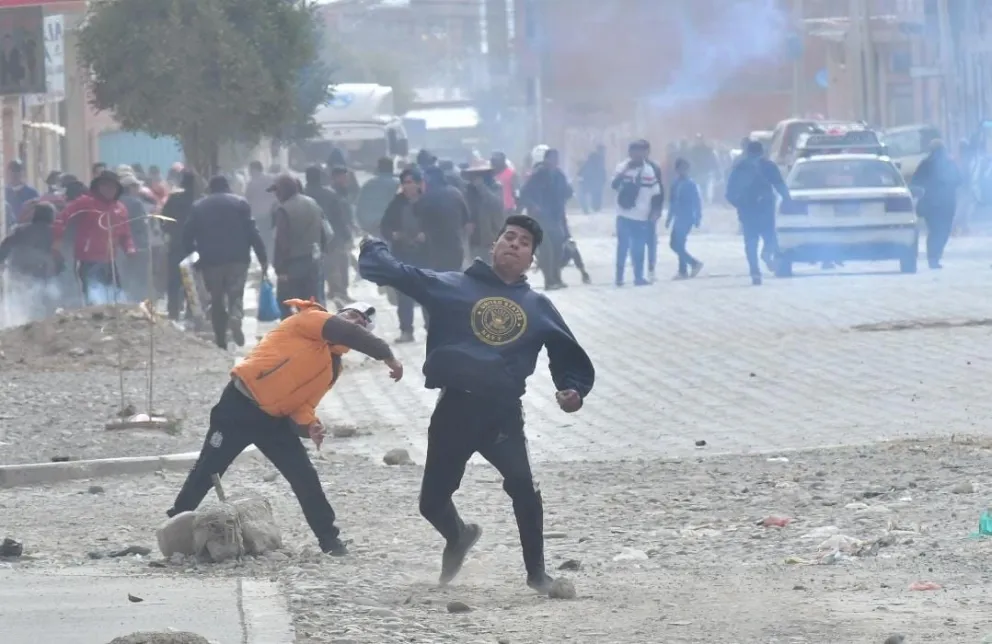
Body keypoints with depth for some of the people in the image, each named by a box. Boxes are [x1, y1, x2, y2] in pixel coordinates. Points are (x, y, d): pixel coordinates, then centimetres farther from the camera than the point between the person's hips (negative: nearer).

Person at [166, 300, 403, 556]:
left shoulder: (332, 369, 13)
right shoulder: (311, 320, -8)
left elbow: (302, 401, 9)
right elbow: (348, 334, -26)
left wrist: (309, 425, -13)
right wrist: (388, 357, -28)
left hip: (274, 418, 7)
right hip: (241, 406, -7)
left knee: (305, 476, 0)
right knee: (207, 471, -2)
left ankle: (329, 538, 9)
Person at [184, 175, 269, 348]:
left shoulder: (198, 206, 9)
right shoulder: (240, 203, 3)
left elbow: (188, 235, 5)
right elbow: (252, 232, -2)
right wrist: (263, 257, -1)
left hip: (211, 260, 1)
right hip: (237, 258, -1)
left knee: (217, 300, 10)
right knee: (235, 295, 3)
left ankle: (221, 340, 9)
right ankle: (235, 319, -28)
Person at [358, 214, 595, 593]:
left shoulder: (539, 307, 12)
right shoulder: (454, 287, 4)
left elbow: (568, 354, 18)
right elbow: (400, 275, -2)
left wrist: (573, 389, 4)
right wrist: (372, 250, -11)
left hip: (504, 413, 0)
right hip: (455, 408, 0)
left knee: (523, 486, -23)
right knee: (433, 500, 7)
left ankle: (537, 572, -7)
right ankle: (457, 537, 43)